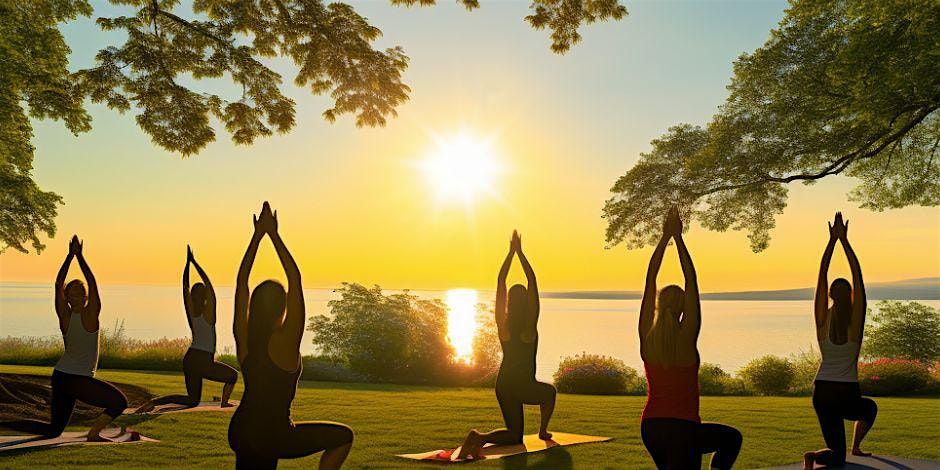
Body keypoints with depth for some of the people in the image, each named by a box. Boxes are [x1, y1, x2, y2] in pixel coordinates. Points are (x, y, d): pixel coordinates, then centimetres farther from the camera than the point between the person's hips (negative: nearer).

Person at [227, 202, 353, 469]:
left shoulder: (244, 339, -2)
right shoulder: (286, 343, -17)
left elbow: (241, 281, 4)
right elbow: (295, 279, -15)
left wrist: (257, 235, 5)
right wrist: (273, 235, -12)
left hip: (238, 435, 6)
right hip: (272, 437, -6)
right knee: (343, 436, 10)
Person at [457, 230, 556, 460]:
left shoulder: (503, 323, -2)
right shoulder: (530, 323, -10)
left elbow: (500, 281, 2)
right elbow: (532, 280, -7)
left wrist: (511, 252, 4)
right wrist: (519, 252, -5)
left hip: (503, 385, 3)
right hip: (525, 385, -3)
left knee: (515, 435, 11)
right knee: (550, 392, 32)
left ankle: (480, 437, -17)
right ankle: (543, 430, 33)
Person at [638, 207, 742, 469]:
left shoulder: (647, 337, -3)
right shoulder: (686, 337, -12)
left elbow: (650, 279, 1)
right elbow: (691, 280, -9)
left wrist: (665, 236, 2)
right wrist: (677, 237, -6)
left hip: (650, 427, 5)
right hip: (682, 428, -5)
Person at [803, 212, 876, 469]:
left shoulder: (823, 323, -7)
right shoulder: (855, 322, -11)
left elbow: (822, 276, -5)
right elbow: (858, 275, -9)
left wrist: (832, 240, -4)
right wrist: (844, 240, -8)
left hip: (822, 394, 2)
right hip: (848, 396, -2)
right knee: (870, 407, 38)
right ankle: (856, 447, 26)